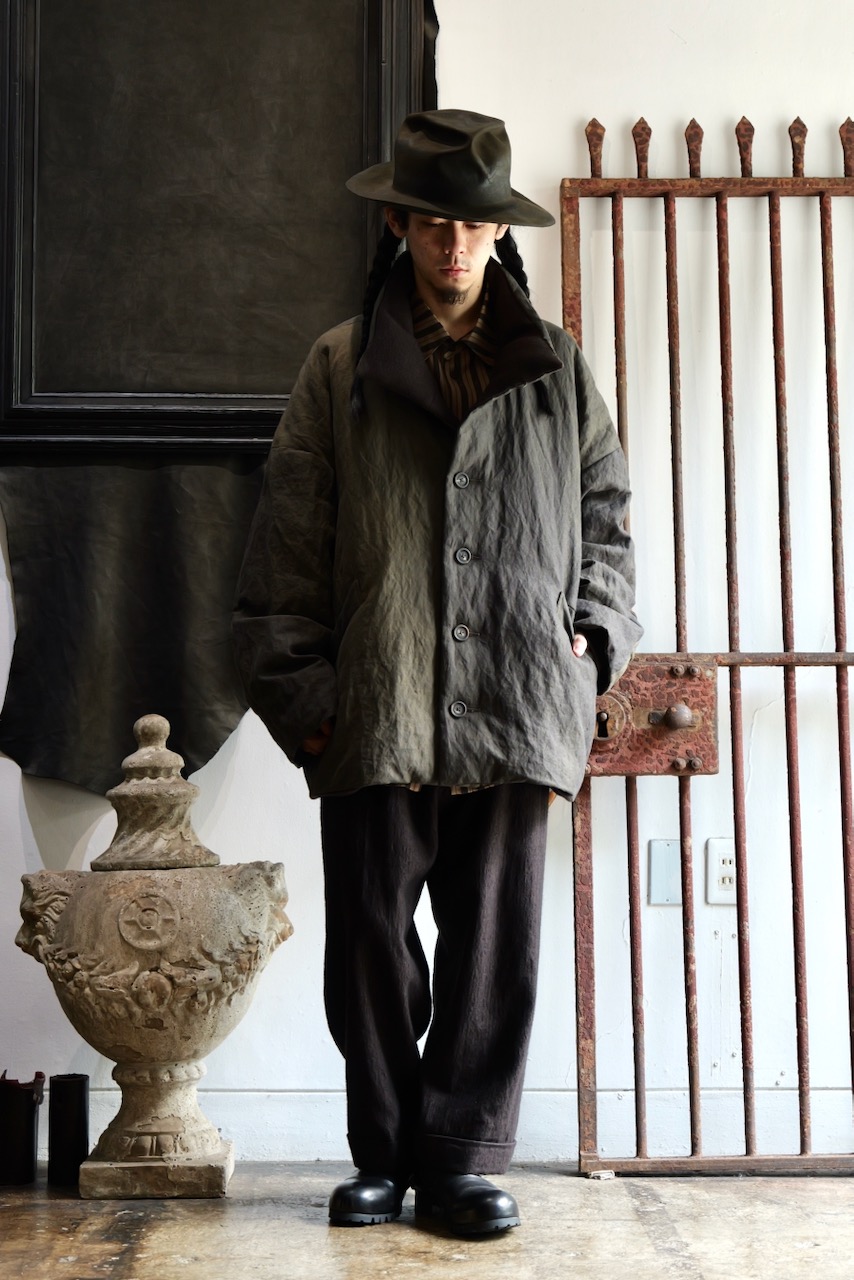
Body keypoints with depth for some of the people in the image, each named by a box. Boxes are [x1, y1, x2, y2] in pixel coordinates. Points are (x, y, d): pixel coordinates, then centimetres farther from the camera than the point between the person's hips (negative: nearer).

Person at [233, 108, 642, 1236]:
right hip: (376, 709, -1)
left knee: (496, 942, 3)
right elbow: (289, 538, 5)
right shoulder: (342, 367, 7)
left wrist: (596, 629, 5)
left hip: (515, 706, 1)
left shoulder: (556, 367, 13)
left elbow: (606, 506, 19)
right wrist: (297, 682, -1)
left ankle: (464, 1156, 17)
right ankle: (383, 1154, 20)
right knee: (370, 941, 4)